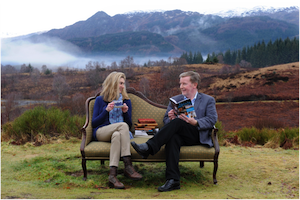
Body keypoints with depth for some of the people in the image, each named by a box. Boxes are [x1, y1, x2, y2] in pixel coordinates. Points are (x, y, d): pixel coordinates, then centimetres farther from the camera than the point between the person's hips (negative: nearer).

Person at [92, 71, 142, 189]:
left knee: (117, 135, -37)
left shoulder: (126, 101, 19)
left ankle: (112, 175, -48)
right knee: (123, 125, -34)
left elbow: (129, 125, 15)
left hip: (120, 132, 2)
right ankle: (128, 167, -42)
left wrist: (126, 112, -4)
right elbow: (94, 123, 2)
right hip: (100, 133, -2)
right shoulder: (100, 100, 10)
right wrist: (106, 110, -10)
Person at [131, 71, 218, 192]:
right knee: (173, 138, -36)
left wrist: (195, 122, -20)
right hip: (180, 135, 3)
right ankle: (173, 180, -40)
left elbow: (212, 120, -2)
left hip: (198, 136, -2)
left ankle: (149, 147, -38)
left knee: (178, 122, -31)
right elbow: (166, 120, 15)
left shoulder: (208, 100, 13)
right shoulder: (175, 100, 22)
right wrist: (171, 118, -10)